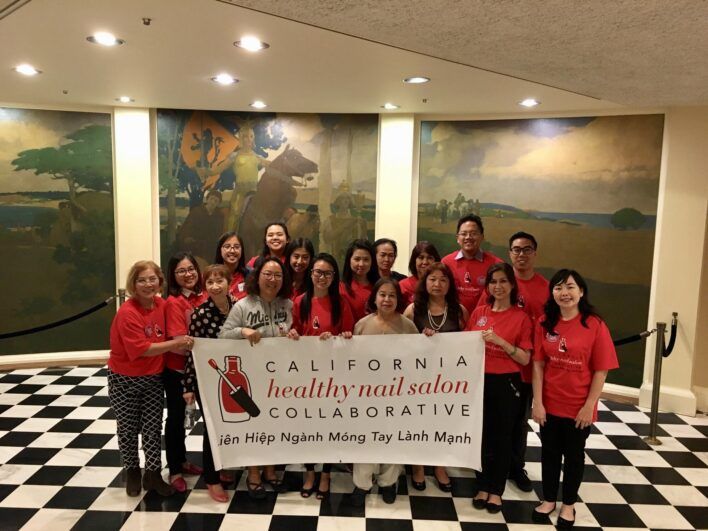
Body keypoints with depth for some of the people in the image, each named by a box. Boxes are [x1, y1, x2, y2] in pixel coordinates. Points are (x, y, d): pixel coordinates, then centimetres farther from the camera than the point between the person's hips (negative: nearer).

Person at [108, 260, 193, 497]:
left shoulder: (161, 304, -4)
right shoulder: (127, 313, -24)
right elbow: (141, 348, -27)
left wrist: (182, 343, -11)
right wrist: (175, 343, -27)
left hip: (153, 377, 4)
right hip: (124, 379, -4)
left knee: (153, 427, 8)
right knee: (128, 428, 13)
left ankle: (153, 474, 23)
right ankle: (132, 471, 34)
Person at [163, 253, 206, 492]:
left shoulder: (202, 298, 0)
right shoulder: (173, 302, -19)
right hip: (176, 369, -6)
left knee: (185, 415, 21)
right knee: (176, 417, 8)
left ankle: (182, 461, 38)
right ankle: (175, 470, 24)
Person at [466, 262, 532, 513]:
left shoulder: (521, 317, -6)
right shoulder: (478, 312, 4)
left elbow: (525, 359, -9)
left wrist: (500, 341, -21)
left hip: (507, 383, -2)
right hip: (480, 381, 3)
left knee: (502, 437, 8)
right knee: (482, 434, 10)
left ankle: (496, 490, 24)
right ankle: (482, 487, 26)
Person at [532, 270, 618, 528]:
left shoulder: (595, 325, -13)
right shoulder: (545, 323, -5)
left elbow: (600, 371, -10)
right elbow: (538, 365, -4)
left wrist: (589, 406, -11)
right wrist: (537, 402, -7)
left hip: (578, 407, -2)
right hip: (549, 404, 2)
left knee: (574, 455, 16)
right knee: (549, 453, 16)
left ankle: (569, 504, 36)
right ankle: (549, 499, 37)